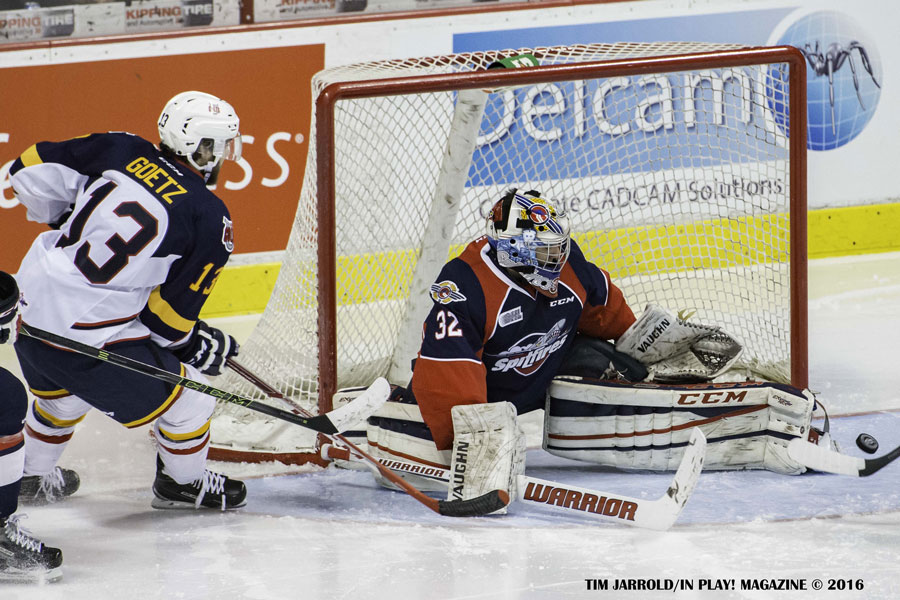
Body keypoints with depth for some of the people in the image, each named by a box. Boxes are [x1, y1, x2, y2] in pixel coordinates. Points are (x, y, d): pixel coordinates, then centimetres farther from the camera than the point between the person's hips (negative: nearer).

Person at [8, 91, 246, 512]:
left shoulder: (121, 151, 1)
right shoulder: (211, 220, -11)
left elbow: (31, 170, 4)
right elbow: (169, 315, -10)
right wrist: (200, 344, 12)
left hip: (32, 302, 7)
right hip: (91, 340, -7)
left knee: (60, 393, 36)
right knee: (186, 393, 16)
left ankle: (31, 477, 56)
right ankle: (183, 484, 37)